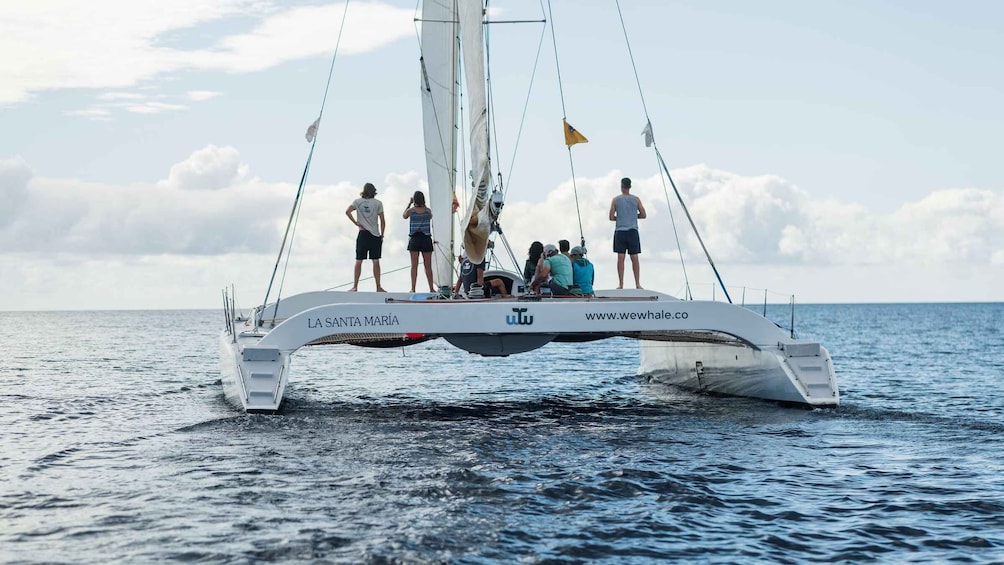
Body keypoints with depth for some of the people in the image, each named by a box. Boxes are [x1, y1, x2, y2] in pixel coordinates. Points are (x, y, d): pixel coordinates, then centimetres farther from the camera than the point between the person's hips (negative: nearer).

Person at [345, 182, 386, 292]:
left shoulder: (357, 201, 4)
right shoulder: (378, 203, 2)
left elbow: (347, 211, -11)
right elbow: (382, 221, 0)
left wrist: (356, 223, -4)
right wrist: (382, 235, 7)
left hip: (363, 234, 1)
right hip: (375, 235, 0)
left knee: (359, 261, 4)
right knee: (376, 262, 3)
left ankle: (355, 286, 2)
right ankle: (378, 287, 4)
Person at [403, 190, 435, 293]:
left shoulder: (411, 210, -6)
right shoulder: (428, 210, -4)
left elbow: (404, 216, 16)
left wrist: (409, 203, 17)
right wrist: (424, 205, 17)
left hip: (414, 239, 0)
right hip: (426, 239, 0)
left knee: (414, 265, 3)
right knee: (428, 266, 7)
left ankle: (413, 289, 2)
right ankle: (431, 288, 9)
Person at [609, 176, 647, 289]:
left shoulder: (616, 200, 0)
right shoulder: (636, 199, 3)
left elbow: (611, 217, -2)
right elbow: (643, 215, 5)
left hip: (620, 232, -1)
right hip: (633, 231, 1)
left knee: (620, 258, 0)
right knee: (634, 258, 4)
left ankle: (621, 284, -2)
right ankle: (637, 284, 4)